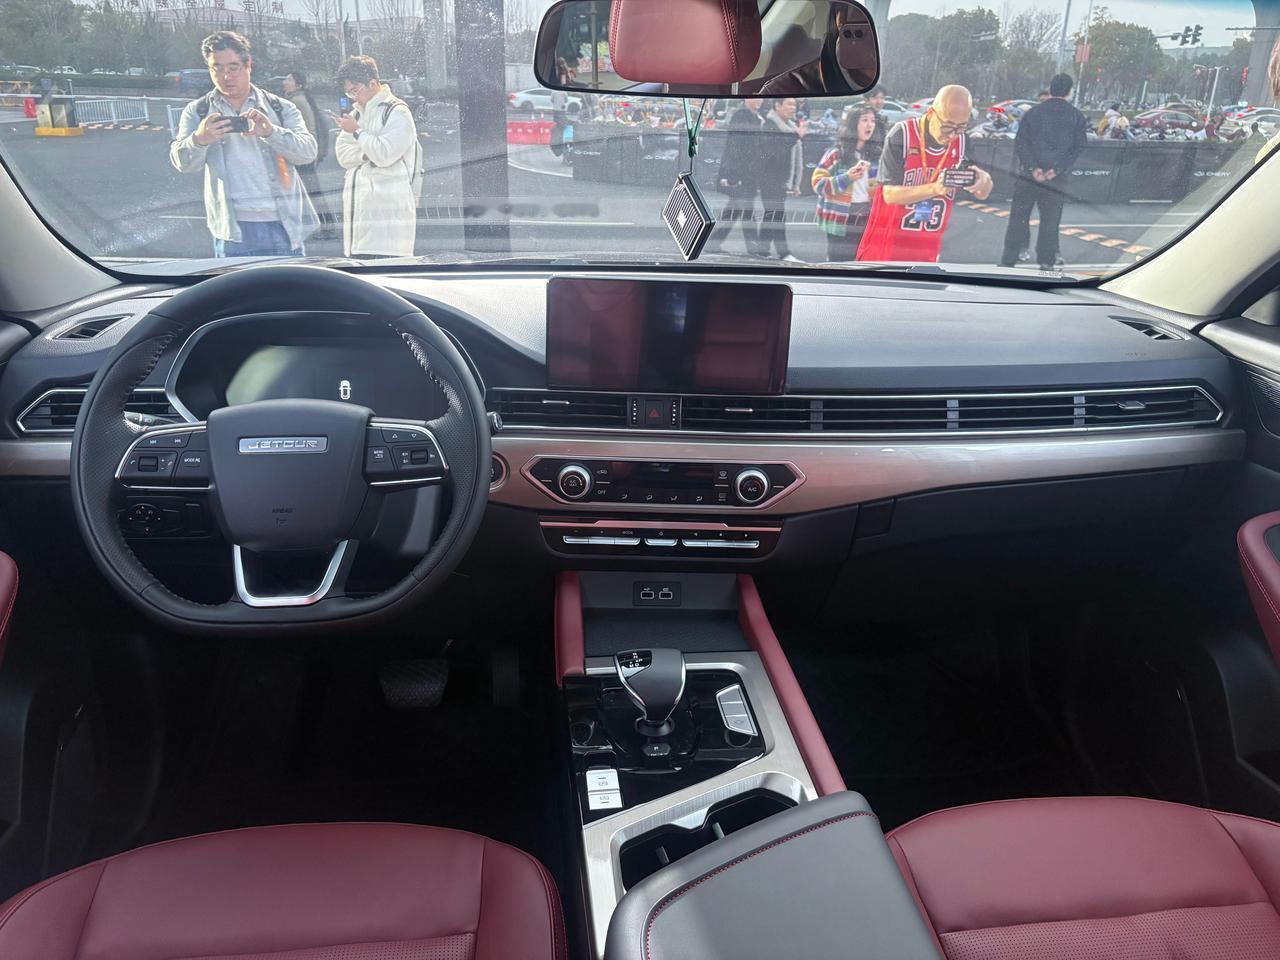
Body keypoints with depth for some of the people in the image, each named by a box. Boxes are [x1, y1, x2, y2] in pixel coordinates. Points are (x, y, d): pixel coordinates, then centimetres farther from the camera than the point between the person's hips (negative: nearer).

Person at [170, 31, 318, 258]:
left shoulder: (280, 108, 11)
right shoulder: (197, 112, 11)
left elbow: (308, 151, -3)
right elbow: (182, 163, -1)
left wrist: (271, 132, -22)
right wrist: (198, 140, -24)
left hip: (285, 227, 0)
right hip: (233, 231, 0)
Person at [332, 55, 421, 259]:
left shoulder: (397, 112, -2)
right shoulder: (357, 113, 23)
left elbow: (385, 154, -14)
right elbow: (343, 155, 13)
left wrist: (357, 132, -7)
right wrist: (366, 152, -5)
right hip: (360, 208, 8)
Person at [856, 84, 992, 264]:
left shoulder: (962, 142, 0)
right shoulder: (902, 134, -14)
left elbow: (982, 194, 4)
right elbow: (890, 194, -18)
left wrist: (983, 180, -21)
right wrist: (934, 188, -32)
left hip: (926, 254, 4)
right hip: (884, 247, -4)